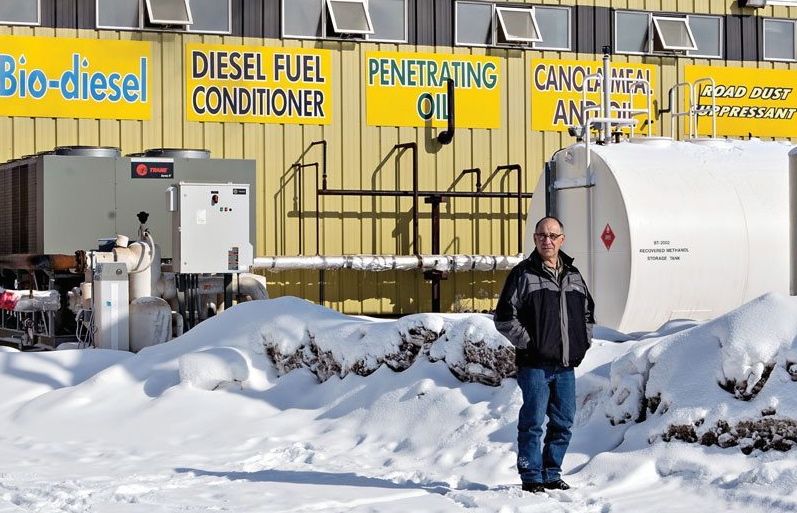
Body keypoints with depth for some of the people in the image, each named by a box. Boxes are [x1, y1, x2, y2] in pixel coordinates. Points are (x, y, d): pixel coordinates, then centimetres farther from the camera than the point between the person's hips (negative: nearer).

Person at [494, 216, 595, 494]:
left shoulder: (573, 276, 14)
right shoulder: (523, 275, -3)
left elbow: (588, 313, 27)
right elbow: (504, 317, -7)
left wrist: (583, 342, 13)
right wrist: (528, 343, -11)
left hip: (566, 365, 6)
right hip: (535, 364, -6)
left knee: (563, 423, 9)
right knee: (533, 422, -5)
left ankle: (552, 475, 20)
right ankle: (531, 477, 2)